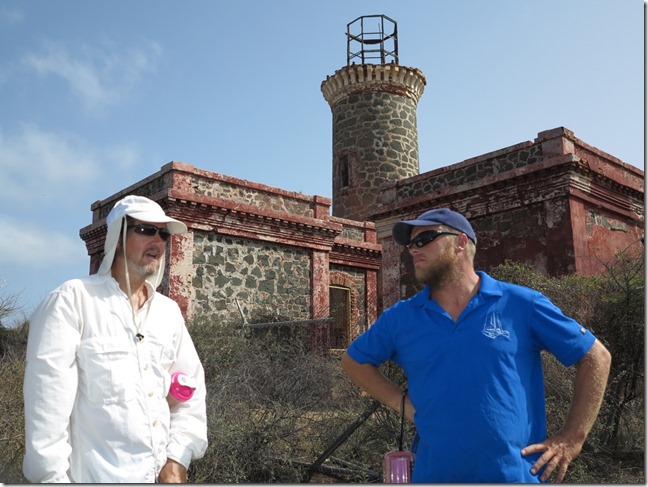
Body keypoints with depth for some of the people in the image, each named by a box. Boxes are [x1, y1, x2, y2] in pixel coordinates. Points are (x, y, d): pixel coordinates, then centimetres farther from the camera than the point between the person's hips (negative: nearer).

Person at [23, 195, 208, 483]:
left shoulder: (169, 312, 7)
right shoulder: (72, 300, -9)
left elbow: (191, 390, 7)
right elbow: (47, 401, -14)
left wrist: (178, 459, -4)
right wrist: (53, 478, -17)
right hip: (96, 476, -5)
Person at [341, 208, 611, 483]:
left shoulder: (522, 304, -4)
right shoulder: (399, 318, 2)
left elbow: (595, 357, 2)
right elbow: (354, 361, 15)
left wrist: (572, 439, -3)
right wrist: (400, 401, 1)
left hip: (516, 475, -2)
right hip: (433, 474, 2)